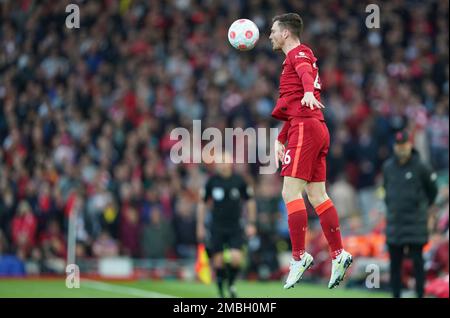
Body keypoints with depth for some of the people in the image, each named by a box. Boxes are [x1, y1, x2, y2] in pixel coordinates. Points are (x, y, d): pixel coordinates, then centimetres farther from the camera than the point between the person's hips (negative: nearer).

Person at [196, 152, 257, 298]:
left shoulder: (239, 180, -3)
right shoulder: (212, 181, -3)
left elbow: (250, 201, 9)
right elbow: (202, 203, 8)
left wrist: (251, 224, 6)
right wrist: (200, 226, 7)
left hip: (235, 227, 0)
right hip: (217, 228, 0)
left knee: (236, 259, -14)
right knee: (218, 262, -2)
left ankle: (231, 283, 14)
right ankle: (221, 290, 20)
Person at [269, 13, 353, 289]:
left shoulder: (299, 53, -2)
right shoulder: (297, 59, 28)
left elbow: (306, 72, -27)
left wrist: (309, 92, -48)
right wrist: (281, 140, 30)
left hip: (305, 128, -10)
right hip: (317, 130, 10)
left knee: (290, 193, -12)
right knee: (317, 195, 8)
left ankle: (299, 257, -15)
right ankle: (339, 255, 4)